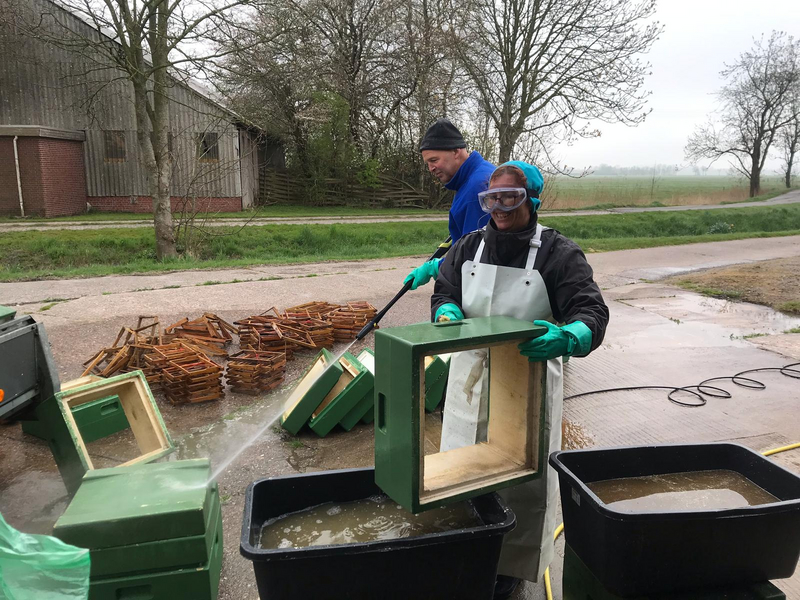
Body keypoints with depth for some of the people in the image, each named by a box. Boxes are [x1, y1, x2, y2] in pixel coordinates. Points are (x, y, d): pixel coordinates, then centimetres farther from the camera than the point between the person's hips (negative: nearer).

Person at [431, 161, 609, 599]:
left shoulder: (558, 253, -9)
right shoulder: (469, 247, 5)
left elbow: (592, 313, -14)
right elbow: (443, 295, 11)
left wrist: (566, 338, -37)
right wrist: (449, 314, -14)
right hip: (471, 380, 4)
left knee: (521, 477, 5)